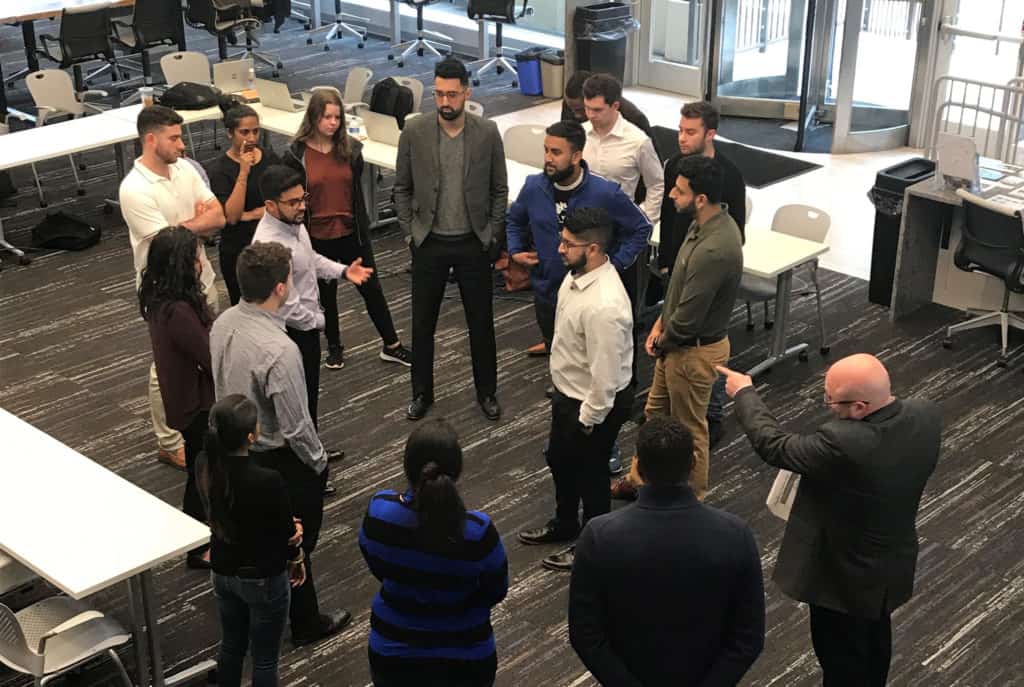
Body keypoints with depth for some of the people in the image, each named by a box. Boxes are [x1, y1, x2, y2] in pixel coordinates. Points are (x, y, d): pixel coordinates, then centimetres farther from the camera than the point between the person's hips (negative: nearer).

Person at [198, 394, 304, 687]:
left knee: (231, 646, 26)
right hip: (263, 579, -6)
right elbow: (287, 532, -16)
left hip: (223, 572, 6)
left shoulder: (205, 466, -14)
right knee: (264, 660, 14)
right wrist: (297, 560, 6)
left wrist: (289, 525, -2)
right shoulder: (267, 481, -32)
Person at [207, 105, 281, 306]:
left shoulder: (270, 158, 2)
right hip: (238, 252, -3)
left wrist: (249, 215, -13)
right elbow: (231, 216, -19)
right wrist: (243, 172, -24)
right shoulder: (219, 169, -10)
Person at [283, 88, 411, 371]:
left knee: (371, 288, 9)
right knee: (326, 293, 14)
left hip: (350, 233, 2)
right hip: (318, 238, -2)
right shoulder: (297, 154, -10)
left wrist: (364, 232, 7)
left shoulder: (350, 149, -3)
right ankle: (334, 347, 32)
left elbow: (357, 193, 5)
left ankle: (391, 346, 22)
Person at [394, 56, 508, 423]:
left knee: (481, 323, 11)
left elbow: (499, 189, 2)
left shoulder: (487, 132, -7)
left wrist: (491, 234, -2)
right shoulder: (414, 131, -7)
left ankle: (487, 392, 28)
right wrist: (410, 231, -2)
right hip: (429, 243, 0)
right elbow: (402, 188, 3)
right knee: (422, 323, 10)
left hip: (473, 244, 0)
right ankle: (422, 393, 27)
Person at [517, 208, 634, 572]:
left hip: (595, 403, -9)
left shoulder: (603, 306, -37)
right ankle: (564, 524, 52)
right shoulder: (578, 273, -8)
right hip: (568, 392, 9)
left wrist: (587, 420, -17)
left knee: (589, 475, 14)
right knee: (559, 460, 28)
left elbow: (605, 376, -29)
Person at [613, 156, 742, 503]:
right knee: (655, 412, 24)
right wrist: (661, 322, 4)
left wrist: (661, 341, -9)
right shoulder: (707, 224, -3)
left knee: (688, 428, 11)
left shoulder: (713, 250, -34)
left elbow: (688, 318, -28)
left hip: (694, 351, -9)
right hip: (675, 342, 9)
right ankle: (640, 479, 43)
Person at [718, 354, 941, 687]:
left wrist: (744, 393, -10)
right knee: (875, 640, 31)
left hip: (847, 576, -7)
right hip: (894, 562, 7)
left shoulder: (843, 445, -40)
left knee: (840, 658, 17)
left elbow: (774, 446, -24)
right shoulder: (926, 414, -19)